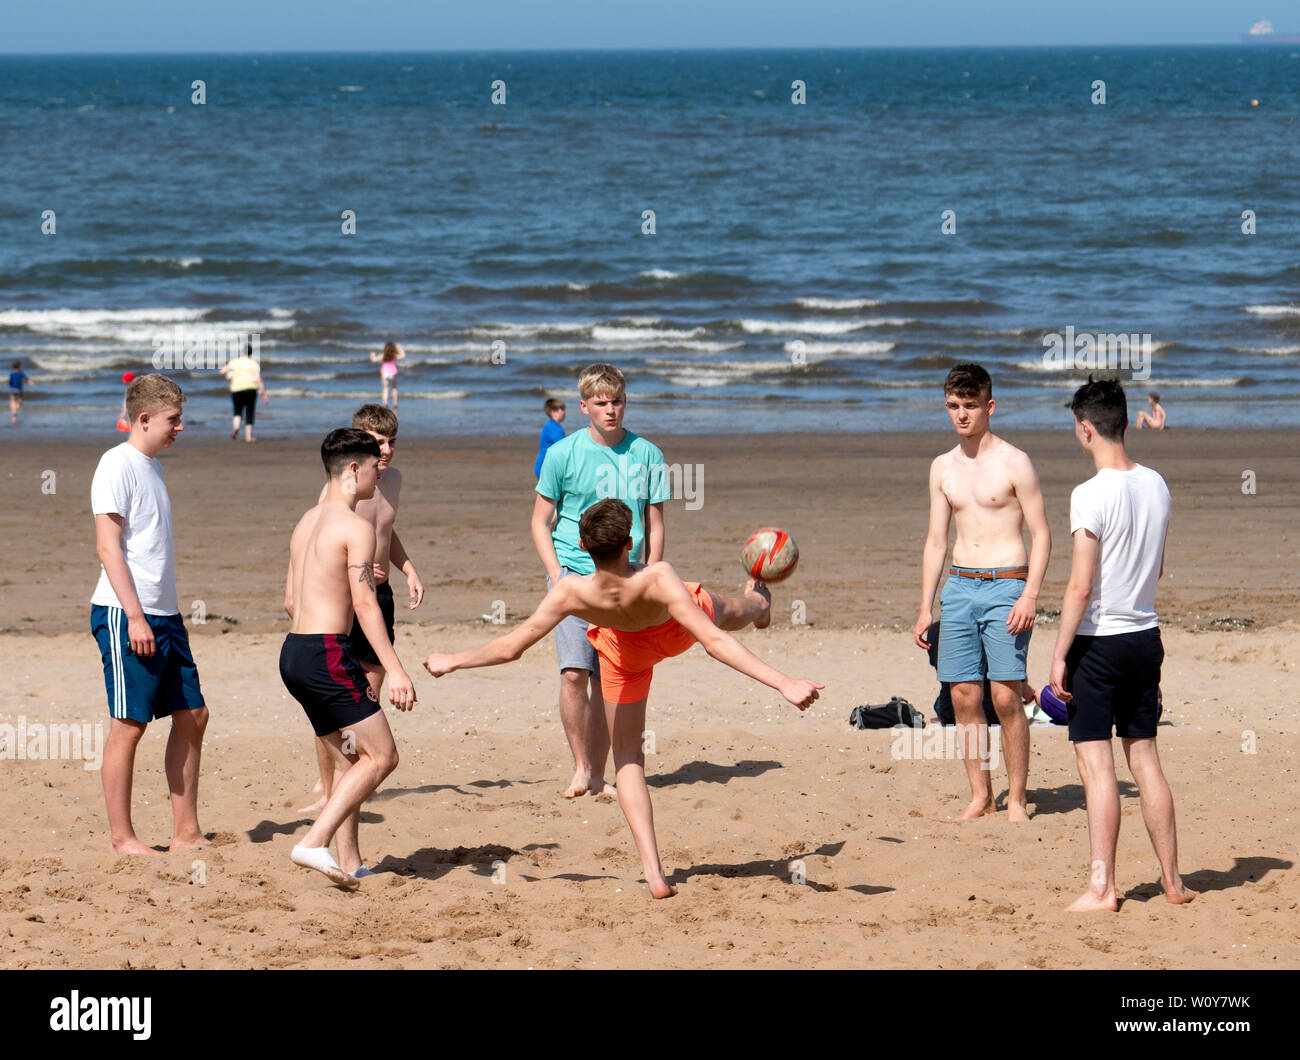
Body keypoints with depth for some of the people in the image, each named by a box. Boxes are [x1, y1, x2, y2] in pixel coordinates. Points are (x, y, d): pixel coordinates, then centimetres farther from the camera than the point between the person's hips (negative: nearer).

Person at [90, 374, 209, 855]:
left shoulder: (151, 466, 17)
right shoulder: (117, 464, -10)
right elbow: (108, 547, -16)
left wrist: (165, 615, 19)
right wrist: (135, 617, -20)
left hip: (162, 614, 9)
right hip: (125, 615, -9)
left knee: (192, 715, 8)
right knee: (130, 722, -5)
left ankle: (186, 832, 14)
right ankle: (121, 837, 2)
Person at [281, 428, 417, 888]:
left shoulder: (307, 522, 16)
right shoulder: (356, 526, -10)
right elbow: (364, 604, -18)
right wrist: (395, 670, -21)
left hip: (294, 653, 9)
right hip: (327, 655, -9)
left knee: (349, 756, 16)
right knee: (381, 755, -6)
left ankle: (350, 863, 13)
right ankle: (314, 843, -17)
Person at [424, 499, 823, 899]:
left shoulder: (571, 593, -40)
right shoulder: (658, 580, -46)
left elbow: (511, 647, -30)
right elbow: (714, 641, -49)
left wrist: (451, 662, -14)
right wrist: (782, 683, -50)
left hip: (625, 648, 1)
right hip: (678, 628, -1)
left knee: (627, 757, 12)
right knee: (730, 612, 34)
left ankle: (654, 875, 0)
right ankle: (758, 605, 74)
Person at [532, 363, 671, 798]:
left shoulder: (646, 455, 5)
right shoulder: (563, 454, 0)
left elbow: (655, 527, 11)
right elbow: (540, 522, 5)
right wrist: (557, 576, -8)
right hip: (574, 573, -2)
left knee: (607, 681, 3)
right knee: (574, 672, -15)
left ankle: (598, 774, 11)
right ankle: (581, 767, -8)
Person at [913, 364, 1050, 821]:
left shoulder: (1013, 463, -4)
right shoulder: (942, 467, 12)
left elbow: (1041, 534, -4)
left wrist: (1030, 595, -15)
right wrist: (925, 607, 12)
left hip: (1005, 585, -5)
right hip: (959, 586, 5)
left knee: (1005, 698, -9)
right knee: (963, 698, 2)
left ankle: (1016, 799, -1)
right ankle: (980, 796, 10)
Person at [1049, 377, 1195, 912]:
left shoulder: (1091, 494, -18)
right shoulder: (1156, 486, 4)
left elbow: (1080, 587, -19)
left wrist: (1060, 654, -13)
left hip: (1099, 641, -7)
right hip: (1145, 636, 7)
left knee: (1095, 763, -3)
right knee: (1145, 758, 14)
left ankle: (1102, 886, -4)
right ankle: (1172, 881, 18)